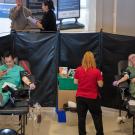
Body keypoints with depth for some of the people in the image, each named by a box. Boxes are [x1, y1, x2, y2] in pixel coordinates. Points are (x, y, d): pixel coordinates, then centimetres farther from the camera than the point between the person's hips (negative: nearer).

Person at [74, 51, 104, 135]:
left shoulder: (78, 70, -7)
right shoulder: (96, 71, -14)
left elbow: (75, 82, 3)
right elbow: (100, 85, -8)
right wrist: (100, 76, 8)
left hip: (80, 96, 2)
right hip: (93, 97, -2)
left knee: (81, 117, 10)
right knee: (97, 116, 13)